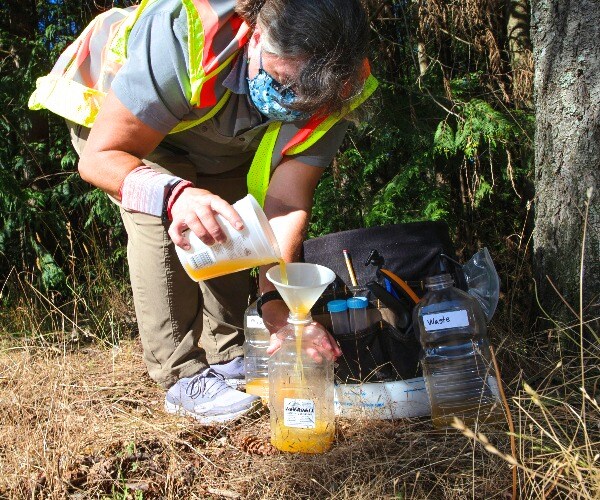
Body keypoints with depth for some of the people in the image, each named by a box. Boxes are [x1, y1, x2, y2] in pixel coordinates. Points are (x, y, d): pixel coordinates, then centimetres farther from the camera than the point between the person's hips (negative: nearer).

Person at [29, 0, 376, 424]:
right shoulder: (179, 39, -44)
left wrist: (276, 298, -41)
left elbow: (287, 205, -28)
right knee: (160, 221, -25)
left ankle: (226, 356, 12)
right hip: (110, 118, -4)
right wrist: (174, 194, -58)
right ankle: (184, 377, -14)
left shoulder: (332, 92, -29)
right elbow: (101, 156, -39)